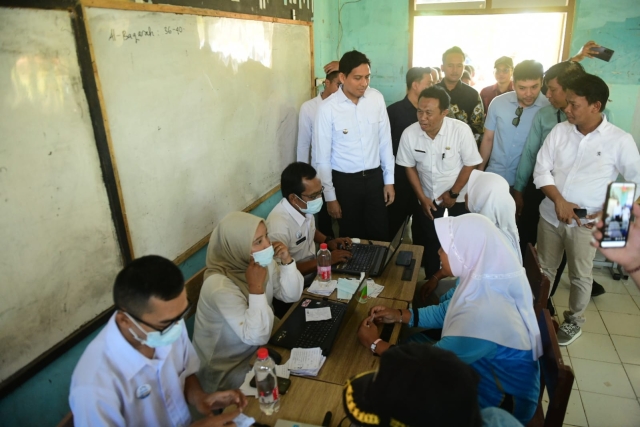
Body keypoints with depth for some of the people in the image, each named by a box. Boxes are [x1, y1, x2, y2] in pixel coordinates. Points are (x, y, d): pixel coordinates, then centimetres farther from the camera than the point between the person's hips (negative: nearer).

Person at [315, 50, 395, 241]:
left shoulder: (377, 98, -4)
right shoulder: (327, 108, -14)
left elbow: (385, 141, 4)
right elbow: (323, 157, -9)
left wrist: (389, 180, 5)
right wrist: (330, 196, -7)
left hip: (374, 176, 3)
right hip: (345, 180, -3)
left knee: (380, 236, 13)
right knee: (352, 237, 13)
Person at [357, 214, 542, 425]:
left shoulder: (482, 317, -38)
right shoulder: (482, 281, -11)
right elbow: (445, 313, 8)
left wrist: (375, 343, -15)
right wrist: (399, 315, 0)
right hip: (481, 376, 7)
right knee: (409, 342, 7)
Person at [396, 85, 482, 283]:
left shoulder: (461, 130, -24)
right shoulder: (409, 133, -17)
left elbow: (470, 164, -12)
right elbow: (410, 167, -3)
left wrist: (453, 194, -10)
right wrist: (422, 198, -5)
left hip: (457, 201, -2)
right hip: (427, 201, 2)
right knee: (427, 247, 12)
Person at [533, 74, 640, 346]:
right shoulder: (559, 130, -2)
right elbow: (541, 170, -4)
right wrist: (559, 201, -17)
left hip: (585, 223, -2)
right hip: (550, 215, 3)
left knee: (580, 276, 13)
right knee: (544, 270, 17)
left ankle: (574, 321, 35)